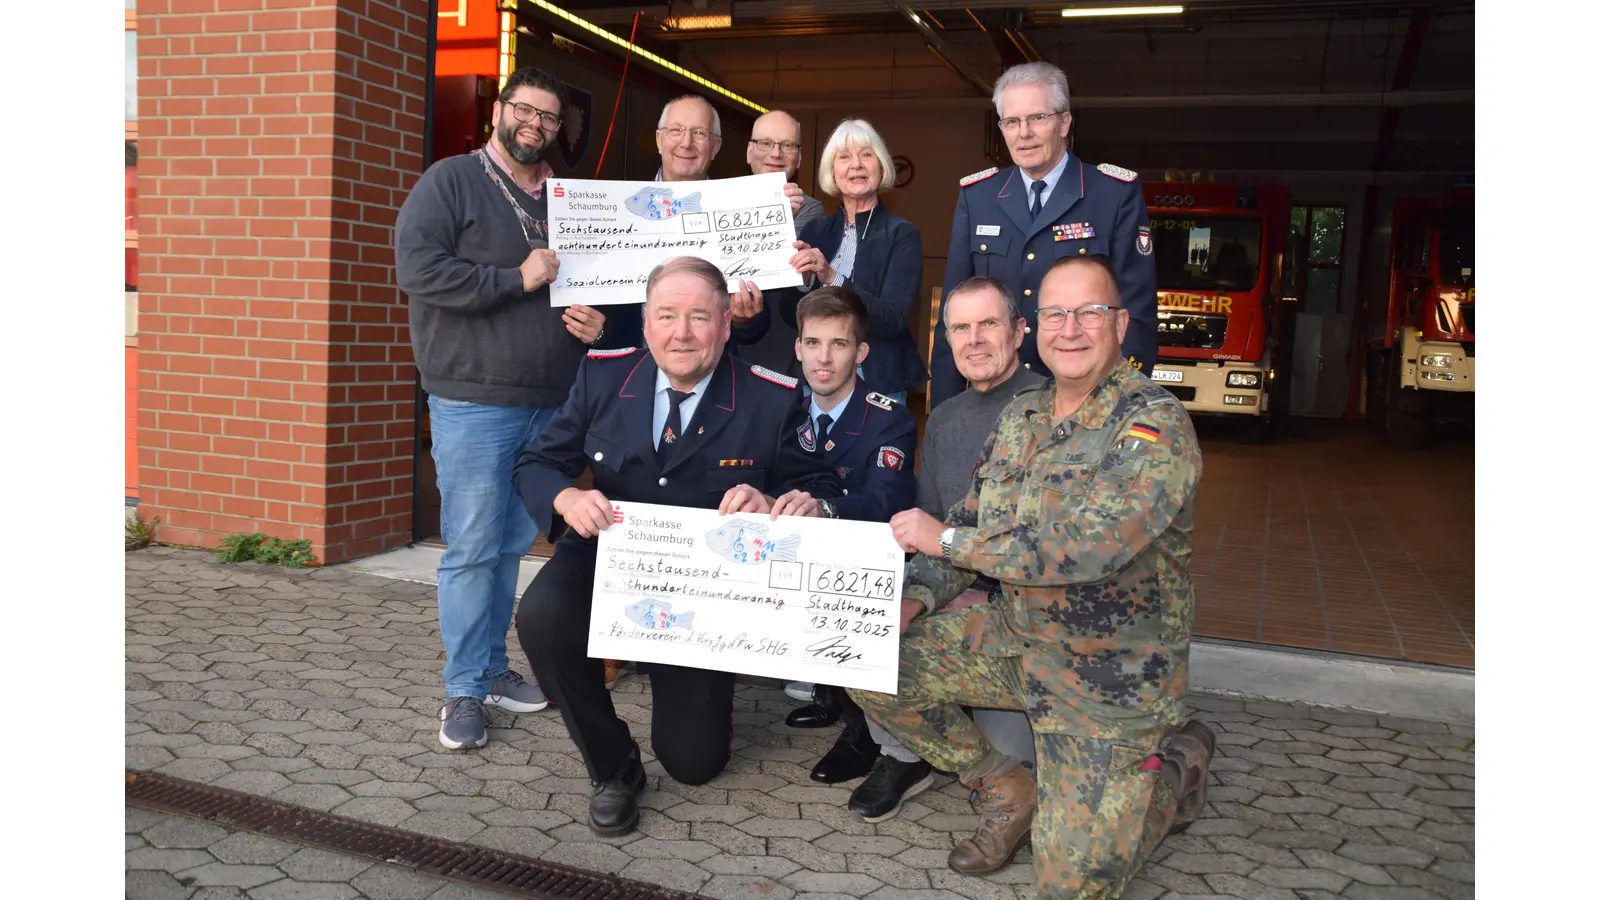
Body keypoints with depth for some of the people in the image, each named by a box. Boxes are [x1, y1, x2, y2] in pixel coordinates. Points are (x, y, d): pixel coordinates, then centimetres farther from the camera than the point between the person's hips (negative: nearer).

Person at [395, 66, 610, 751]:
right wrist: (518, 279, -14)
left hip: (549, 404, 6)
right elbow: (417, 269, -14)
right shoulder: (450, 180, -1)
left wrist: (595, 324, 5)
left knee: (511, 546, 12)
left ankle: (491, 668, 24)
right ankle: (464, 691, 8)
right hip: (474, 403, -6)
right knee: (472, 549, -3)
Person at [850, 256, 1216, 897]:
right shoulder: (1020, 416, 5)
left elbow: (1086, 546, -30)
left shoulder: (1157, 427, -19)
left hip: (1112, 671, -6)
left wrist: (945, 539, -21)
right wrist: (914, 597, -11)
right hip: (1017, 634, 7)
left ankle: (1176, 770, 21)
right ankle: (1006, 790, 12)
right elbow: (971, 519, 9)